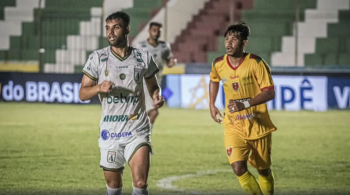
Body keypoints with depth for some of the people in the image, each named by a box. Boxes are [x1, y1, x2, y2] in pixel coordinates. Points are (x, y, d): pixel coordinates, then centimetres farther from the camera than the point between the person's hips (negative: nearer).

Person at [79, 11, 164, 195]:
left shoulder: (143, 58, 1)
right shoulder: (97, 58, 0)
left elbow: (153, 86, 17)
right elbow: (82, 94, 1)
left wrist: (157, 96, -6)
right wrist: (99, 87, -19)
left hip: (137, 131, -1)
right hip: (110, 132, 1)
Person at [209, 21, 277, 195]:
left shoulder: (256, 63, -16)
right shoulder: (218, 64, -4)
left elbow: (270, 93, -20)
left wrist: (245, 104, -32)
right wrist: (212, 105, 14)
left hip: (258, 126, -2)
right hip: (233, 127, 2)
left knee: (263, 170, 11)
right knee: (238, 168, -17)